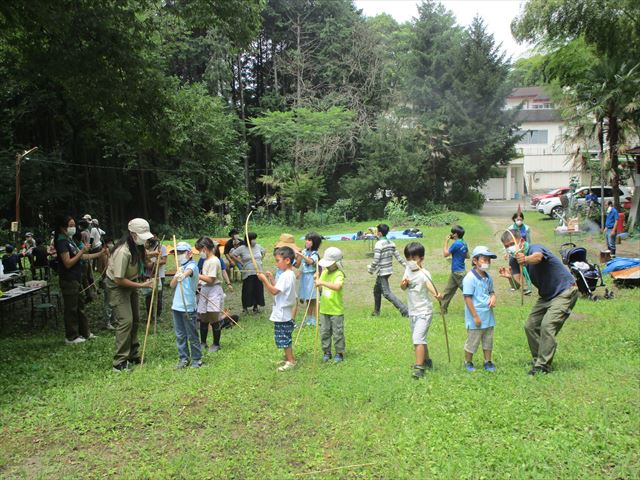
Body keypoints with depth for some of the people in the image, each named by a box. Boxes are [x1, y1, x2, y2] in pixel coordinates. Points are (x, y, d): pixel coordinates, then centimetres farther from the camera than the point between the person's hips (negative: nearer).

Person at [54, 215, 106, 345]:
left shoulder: (70, 240, 13)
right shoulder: (62, 242, -16)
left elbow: (81, 257, 15)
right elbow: (68, 263, -22)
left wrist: (100, 254, 10)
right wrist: (82, 251, -21)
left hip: (76, 279, 10)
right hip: (68, 281, -10)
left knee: (80, 306, 16)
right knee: (71, 309, -1)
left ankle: (84, 332, 25)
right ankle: (71, 337, 8)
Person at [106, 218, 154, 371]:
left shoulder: (137, 246, -6)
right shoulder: (123, 252, -33)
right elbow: (119, 279, -31)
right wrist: (141, 285, -28)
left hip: (130, 284, 9)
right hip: (117, 286, -9)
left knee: (135, 319, 14)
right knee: (125, 321, -14)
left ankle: (133, 355, 27)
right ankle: (119, 363, -8)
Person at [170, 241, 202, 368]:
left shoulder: (192, 265, -9)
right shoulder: (180, 267, 14)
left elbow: (189, 271, -35)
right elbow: (172, 285, 7)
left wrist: (183, 275, -58)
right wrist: (177, 275, -12)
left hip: (188, 307, -7)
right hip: (176, 306, 7)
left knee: (192, 335, 2)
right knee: (180, 335, 12)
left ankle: (196, 359, 14)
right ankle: (183, 358, 22)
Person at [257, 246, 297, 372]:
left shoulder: (286, 276, -21)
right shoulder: (289, 274, 11)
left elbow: (274, 291, -26)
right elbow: (278, 289, 13)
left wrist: (264, 280, -24)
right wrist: (271, 279, 6)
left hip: (282, 314, -10)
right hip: (282, 313, 10)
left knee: (283, 338, -2)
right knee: (284, 338, 19)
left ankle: (291, 361, 6)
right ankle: (288, 358, 28)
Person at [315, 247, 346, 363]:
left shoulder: (339, 274, -17)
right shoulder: (324, 272, 5)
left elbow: (337, 287, -36)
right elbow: (320, 287, 13)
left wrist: (322, 282, -40)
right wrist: (317, 279, -6)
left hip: (336, 310, -6)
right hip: (324, 309, 6)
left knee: (337, 333, 6)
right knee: (324, 332, 13)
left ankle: (339, 353, 20)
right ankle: (326, 352, 26)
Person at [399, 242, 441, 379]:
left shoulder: (424, 274, -18)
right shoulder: (408, 270, 4)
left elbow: (429, 285, -38)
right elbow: (403, 287, 10)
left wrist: (436, 294, -58)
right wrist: (403, 284, -14)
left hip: (424, 312, -8)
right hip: (412, 311, 8)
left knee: (418, 338, -18)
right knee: (418, 339, 20)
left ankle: (419, 368, -15)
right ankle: (426, 361, 39)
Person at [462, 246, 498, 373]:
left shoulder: (488, 277, 6)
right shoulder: (470, 278, -17)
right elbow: (467, 298, -18)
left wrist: (493, 297, -4)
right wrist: (475, 316, -18)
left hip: (488, 316, 7)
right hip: (476, 317, -7)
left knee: (488, 340, 16)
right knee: (472, 341, 6)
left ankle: (488, 361, 30)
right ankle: (468, 362, 23)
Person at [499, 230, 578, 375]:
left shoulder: (535, 249, -24)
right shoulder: (514, 260, -2)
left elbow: (538, 257, -51)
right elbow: (521, 283, -14)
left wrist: (526, 260, -73)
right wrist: (510, 276, -35)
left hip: (565, 292, -9)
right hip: (546, 295, 9)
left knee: (547, 325, -20)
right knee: (530, 326, 7)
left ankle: (542, 366, -15)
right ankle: (538, 359, 20)